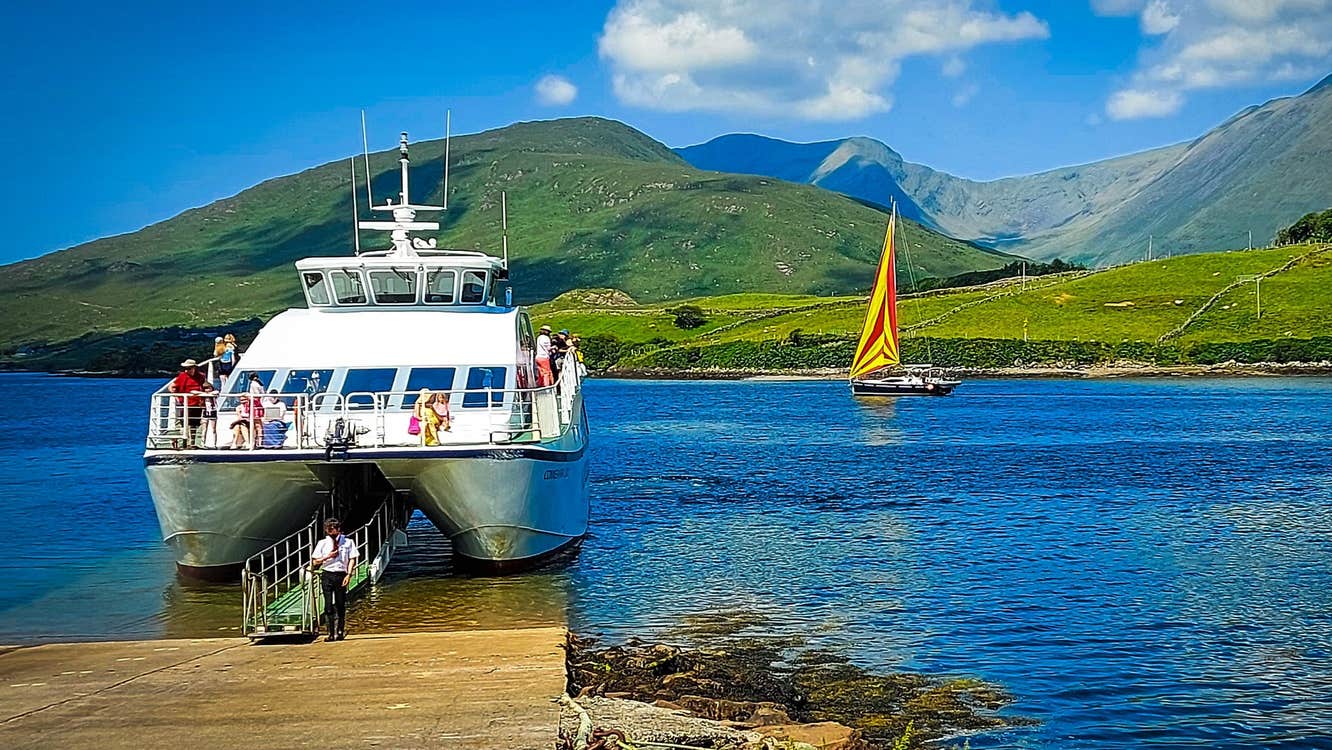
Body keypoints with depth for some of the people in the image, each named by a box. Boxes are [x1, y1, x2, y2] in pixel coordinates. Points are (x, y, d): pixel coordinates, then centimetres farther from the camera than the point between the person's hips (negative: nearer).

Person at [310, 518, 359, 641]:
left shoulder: (348, 542, 6)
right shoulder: (322, 543, 8)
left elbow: (352, 559, 2)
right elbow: (315, 561, 7)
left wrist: (349, 574, -9)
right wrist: (328, 557, -8)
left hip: (341, 575, -1)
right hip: (327, 575, 1)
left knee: (341, 605, 3)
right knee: (328, 605, -5)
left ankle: (340, 631, 14)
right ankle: (331, 633, -4)